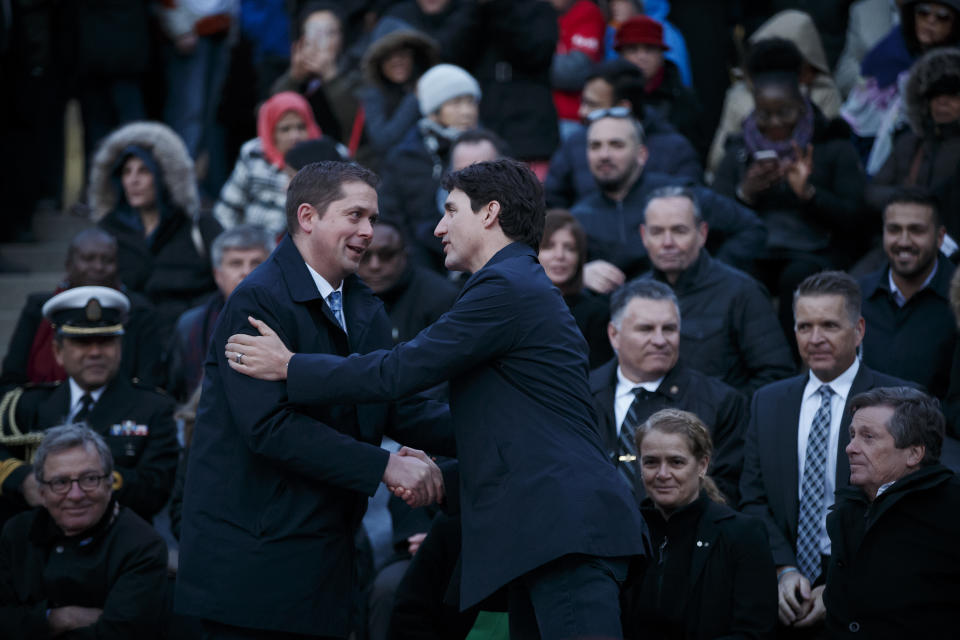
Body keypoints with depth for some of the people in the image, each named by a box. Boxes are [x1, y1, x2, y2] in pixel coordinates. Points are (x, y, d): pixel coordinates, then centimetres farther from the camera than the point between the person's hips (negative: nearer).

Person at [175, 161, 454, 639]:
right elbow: (269, 424, -22)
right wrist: (384, 466, -23)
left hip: (324, 552, 8)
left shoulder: (364, 309, 15)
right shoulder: (259, 301, -13)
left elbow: (398, 408, 11)